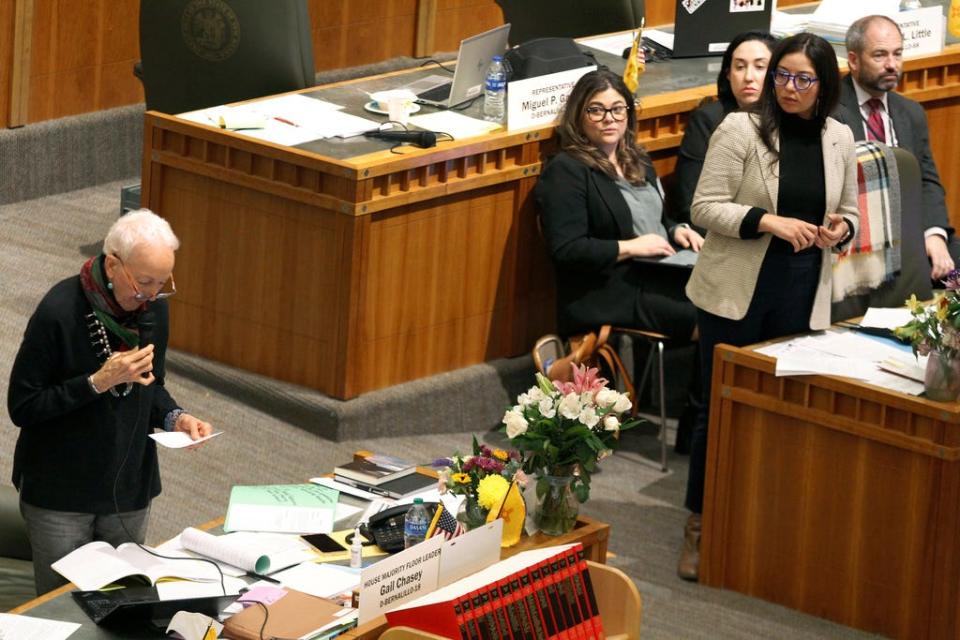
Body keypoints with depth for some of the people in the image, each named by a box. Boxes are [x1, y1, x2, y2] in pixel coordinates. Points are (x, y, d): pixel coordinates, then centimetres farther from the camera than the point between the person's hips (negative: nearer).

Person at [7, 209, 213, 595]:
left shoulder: (153, 307, -2)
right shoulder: (59, 312, -21)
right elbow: (21, 407, -17)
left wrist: (174, 418, -7)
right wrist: (99, 382, -26)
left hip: (130, 490, 5)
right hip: (61, 497, -5)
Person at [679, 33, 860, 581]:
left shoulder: (839, 140, 6)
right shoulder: (741, 130, -7)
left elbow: (849, 215, 16)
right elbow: (705, 207, -10)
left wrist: (841, 228, -8)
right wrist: (770, 222, -23)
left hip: (803, 298, 3)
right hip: (737, 292, -3)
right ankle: (701, 528, 15)